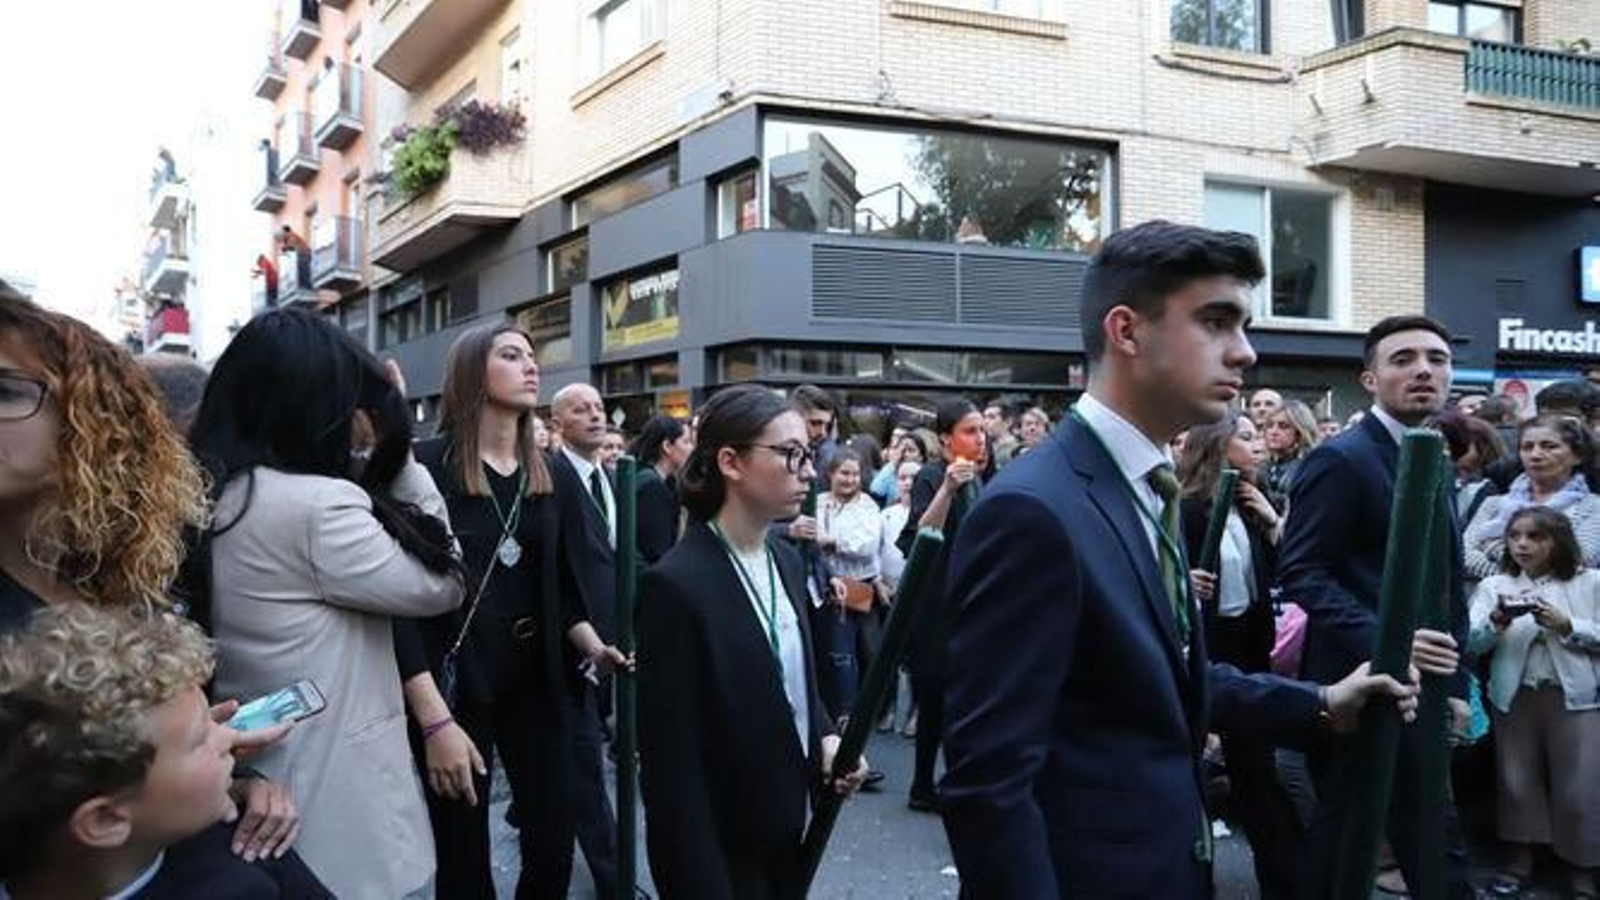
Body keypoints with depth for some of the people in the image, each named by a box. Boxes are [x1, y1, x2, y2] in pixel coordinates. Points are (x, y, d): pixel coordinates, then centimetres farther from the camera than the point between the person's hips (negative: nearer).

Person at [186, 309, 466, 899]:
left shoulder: (206, 495, 3)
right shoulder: (318, 505, -23)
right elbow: (441, 584, -11)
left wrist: (368, 456, 1)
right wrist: (395, 452, -10)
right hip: (331, 795, -8)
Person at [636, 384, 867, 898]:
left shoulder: (786, 561, 3)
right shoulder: (676, 585, -21)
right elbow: (670, 765, -20)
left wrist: (826, 739, -3)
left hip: (786, 830, 7)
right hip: (719, 852, -7)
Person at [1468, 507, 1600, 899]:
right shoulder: (1494, 585, 5)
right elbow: (1472, 641, -4)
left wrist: (1566, 626, -14)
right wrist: (1496, 623, -22)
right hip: (1515, 696, 2)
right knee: (1517, 778, 10)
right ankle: (1520, 858, 24)